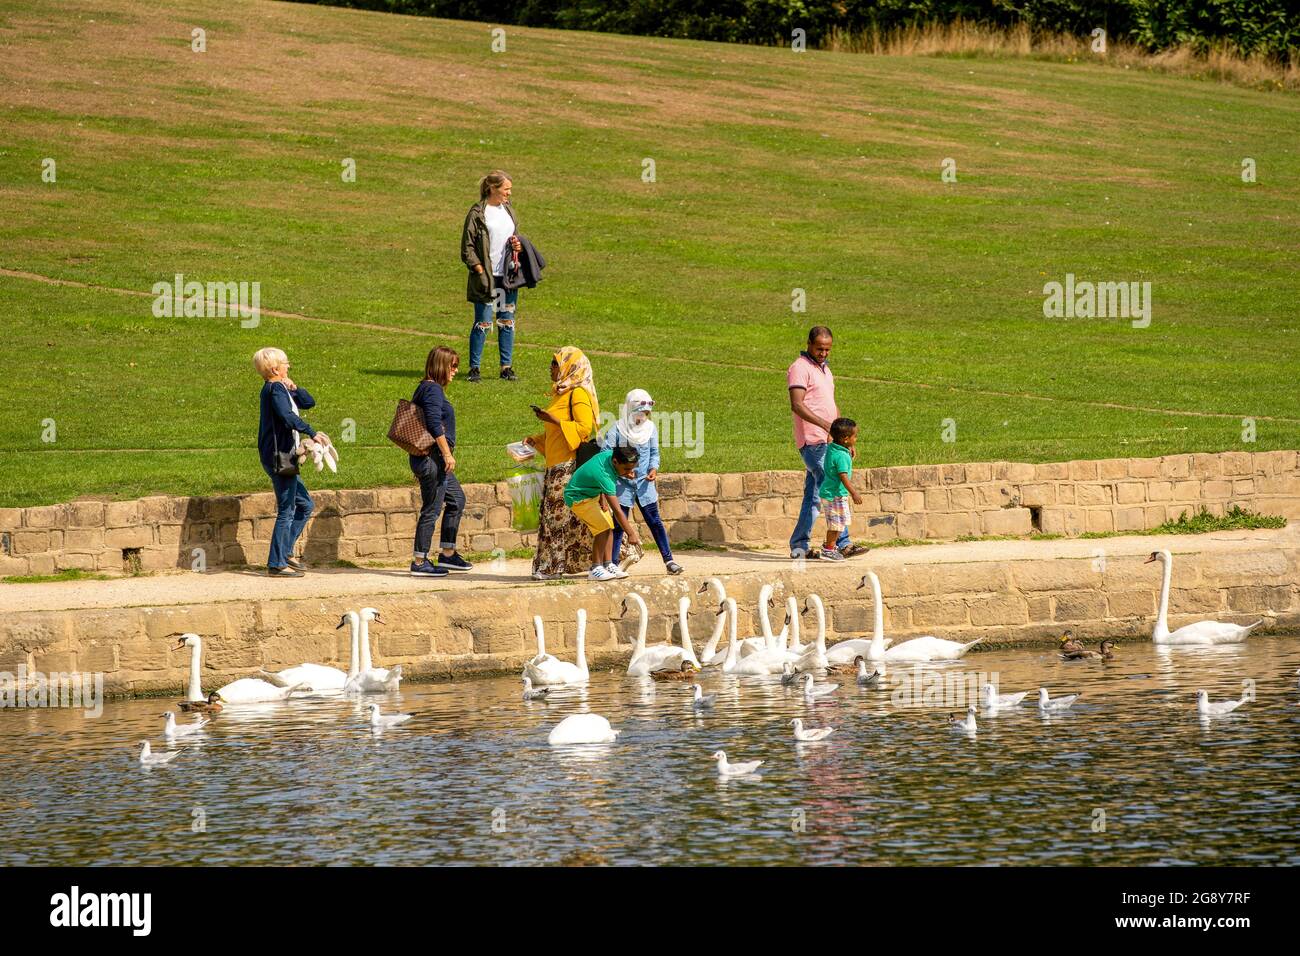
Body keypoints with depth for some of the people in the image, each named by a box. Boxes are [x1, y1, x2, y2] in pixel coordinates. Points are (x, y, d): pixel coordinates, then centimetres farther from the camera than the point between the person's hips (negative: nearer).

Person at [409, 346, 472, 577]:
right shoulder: (433, 390, -15)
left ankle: (447, 553, 24)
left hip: (433, 459, 11)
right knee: (432, 508, -5)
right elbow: (435, 424, -23)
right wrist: (447, 454, -22)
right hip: (432, 457, -11)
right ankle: (420, 562, 0)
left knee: (456, 500, 19)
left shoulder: (426, 388, 16)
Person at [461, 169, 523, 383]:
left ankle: (506, 366, 15)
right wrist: (480, 270, -13)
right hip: (486, 276, -6)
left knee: (507, 321, 8)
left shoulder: (508, 211, 12)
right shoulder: (477, 213, -7)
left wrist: (518, 246, 1)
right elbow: (467, 247, -7)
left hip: (508, 276, 6)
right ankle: (474, 367, 5)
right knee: (483, 322, -4)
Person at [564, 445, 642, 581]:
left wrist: (602, 498, 1)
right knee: (603, 527, -19)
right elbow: (617, 510, -35)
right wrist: (630, 534, -33)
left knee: (609, 526, 1)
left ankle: (608, 565, 5)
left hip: (592, 493, 9)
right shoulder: (604, 475, -37)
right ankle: (595, 569, -14)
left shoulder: (609, 454, -12)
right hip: (577, 497, -9)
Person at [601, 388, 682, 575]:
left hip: (644, 483, 2)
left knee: (655, 521, 1)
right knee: (619, 524, 1)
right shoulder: (617, 429, -8)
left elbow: (654, 452, 11)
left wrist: (654, 468, -7)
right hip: (623, 484, -2)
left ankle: (668, 560, 3)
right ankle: (613, 563, 7)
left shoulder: (650, 428, 3)